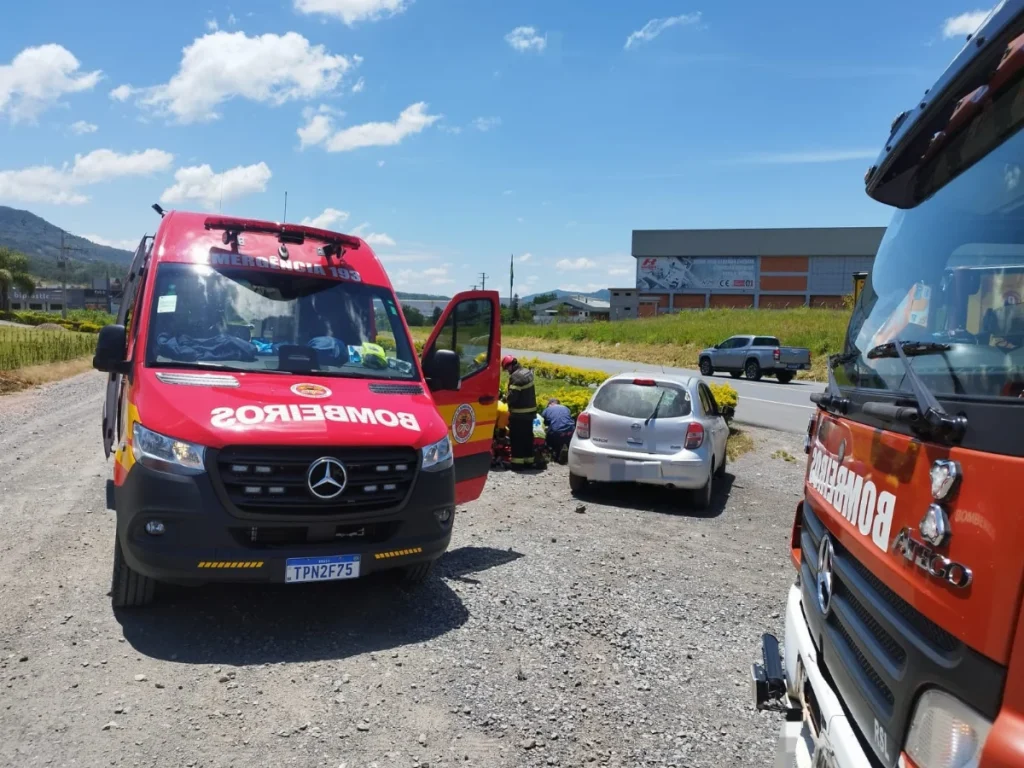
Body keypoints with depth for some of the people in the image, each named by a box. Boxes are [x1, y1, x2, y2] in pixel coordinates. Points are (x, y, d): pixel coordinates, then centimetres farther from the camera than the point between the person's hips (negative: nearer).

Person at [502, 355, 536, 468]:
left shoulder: (516, 376, -19)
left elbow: (512, 396, -23)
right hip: (530, 411, 9)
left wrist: (509, 404, -3)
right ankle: (528, 460, 19)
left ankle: (517, 461, -2)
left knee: (517, 437, -3)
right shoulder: (528, 373, 10)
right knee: (528, 436, 14)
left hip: (519, 413, -9)